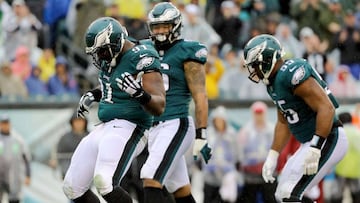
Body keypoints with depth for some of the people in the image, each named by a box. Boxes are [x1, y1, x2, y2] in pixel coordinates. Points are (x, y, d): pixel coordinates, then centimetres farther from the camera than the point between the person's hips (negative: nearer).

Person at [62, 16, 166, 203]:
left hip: (127, 129, -10)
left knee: (105, 184, -30)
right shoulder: (111, 56, 10)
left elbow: (159, 107, -20)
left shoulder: (141, 59, -16)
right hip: (104, 129, 10)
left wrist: (140, 93, -39)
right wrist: (93, 95, 14)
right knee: (72, 187, 11)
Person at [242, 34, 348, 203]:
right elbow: (283, 123, 24)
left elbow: (326, 108, -26)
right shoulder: (274, 83, 12)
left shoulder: (292, 74, -20)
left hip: (327, 140, -11)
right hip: (312, 142, 11)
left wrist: (315, 149, -29)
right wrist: (272, 156, 19)